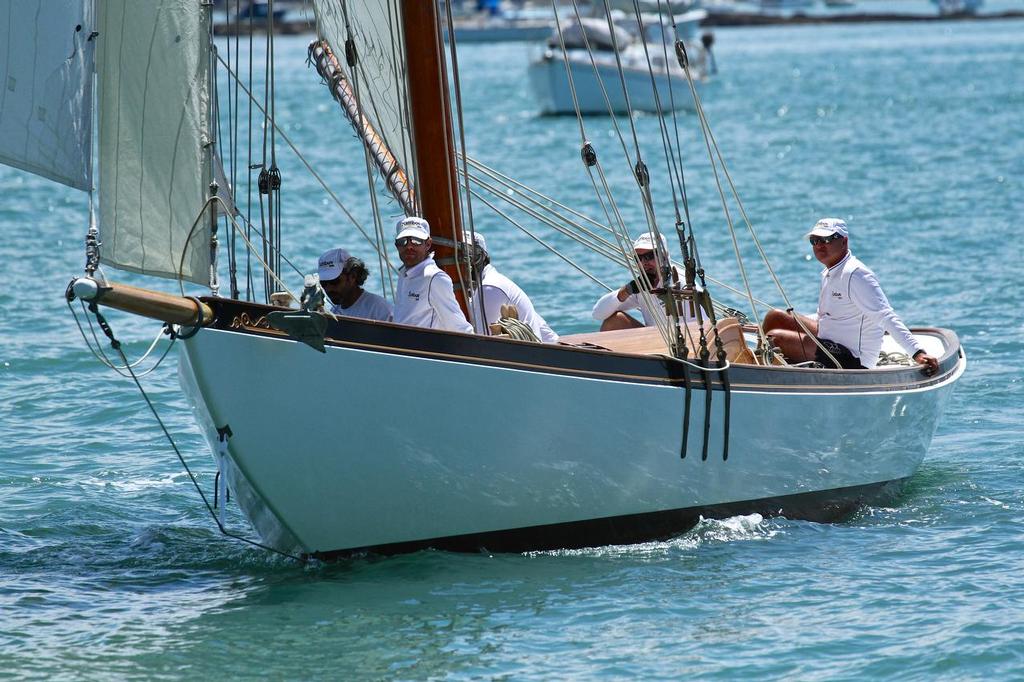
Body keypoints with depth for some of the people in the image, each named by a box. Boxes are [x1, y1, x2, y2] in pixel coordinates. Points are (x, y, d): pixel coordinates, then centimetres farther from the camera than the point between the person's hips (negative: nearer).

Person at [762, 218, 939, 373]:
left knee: (775, 338, -16)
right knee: (775, 317, 13)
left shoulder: (855, 275, -21)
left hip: (853, 361, -10)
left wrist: (918, 353, -38)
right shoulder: (828, 273, 10)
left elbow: (886, 317, -29)